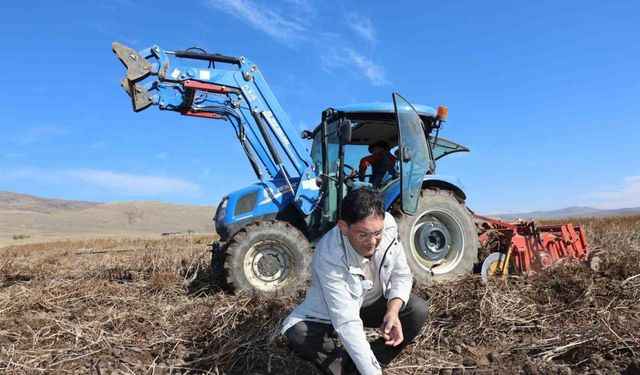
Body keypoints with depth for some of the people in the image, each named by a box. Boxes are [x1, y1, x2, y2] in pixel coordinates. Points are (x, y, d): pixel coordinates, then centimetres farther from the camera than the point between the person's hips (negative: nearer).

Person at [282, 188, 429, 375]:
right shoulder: (329, 256, -38)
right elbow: (347, 323, -40)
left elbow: (402, 275, -11)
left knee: (418, 310, -21)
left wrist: (393, 310, -30)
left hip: (376, 301, 4)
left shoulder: (388, 225, -25)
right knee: (298, 335, -30)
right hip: (333, 311, -3)